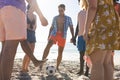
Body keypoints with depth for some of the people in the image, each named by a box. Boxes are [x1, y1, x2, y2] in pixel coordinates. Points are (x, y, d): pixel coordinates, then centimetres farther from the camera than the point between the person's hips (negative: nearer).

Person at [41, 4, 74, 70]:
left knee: (60, 52, 2)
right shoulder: (55, 18, 12)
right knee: (48, 46, -24)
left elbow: (71, 28, 7)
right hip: (54, 34, 0)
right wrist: (49, 35, 8)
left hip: (62, 36, 0)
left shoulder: (68, 18, 8)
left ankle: (57, 67, 13)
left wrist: (72, 37, -3)